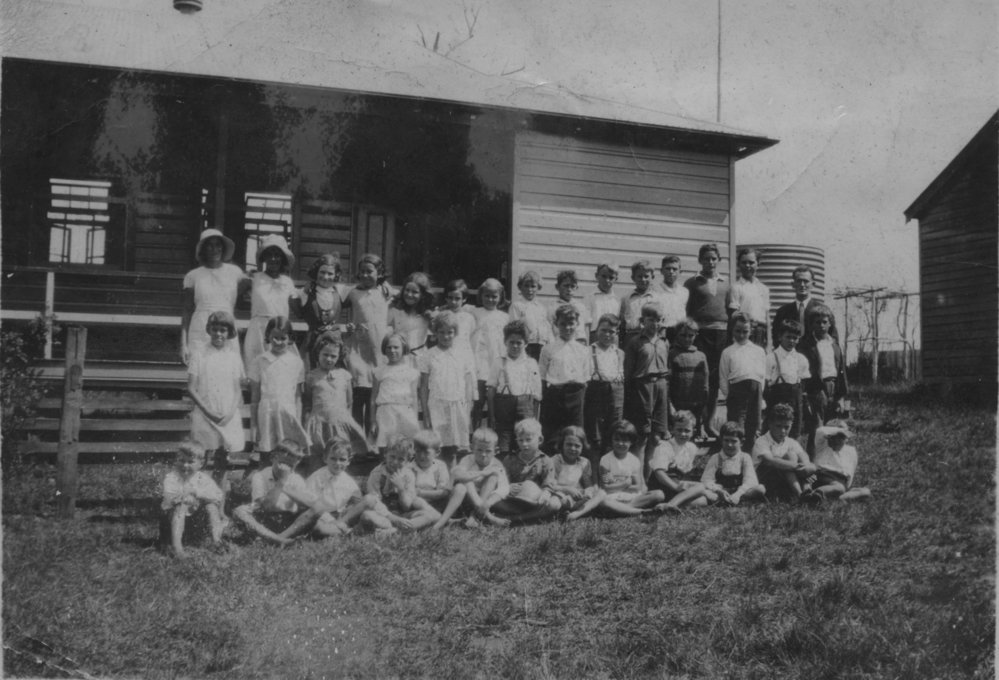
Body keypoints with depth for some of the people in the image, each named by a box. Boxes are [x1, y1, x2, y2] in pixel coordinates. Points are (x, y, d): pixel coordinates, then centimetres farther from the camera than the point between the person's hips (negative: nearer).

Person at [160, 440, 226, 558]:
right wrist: (183, 497, -38)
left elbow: (218, 495, -10)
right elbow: (169, 498, -28)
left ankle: (216, 539, -17)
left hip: (197, 511, 3)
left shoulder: (202, 478, -2)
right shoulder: (171, 477, -12)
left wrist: (196, 492, -18)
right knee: (181, 507, -34)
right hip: (171, 516, -3)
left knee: (211, 505, -19)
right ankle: (176, 547, -37)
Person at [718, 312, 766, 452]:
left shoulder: (759, 351, 15)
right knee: (736, 423, -7)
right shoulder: (727, 352, 10)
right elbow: (723, 377, 9)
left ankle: (750, 450, 19)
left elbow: (763, 374, 12)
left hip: (755, 388, 3)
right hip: (737, 387, -2)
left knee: (753, 423, 8)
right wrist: (726, 395, 1)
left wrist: (759, 391, 2)